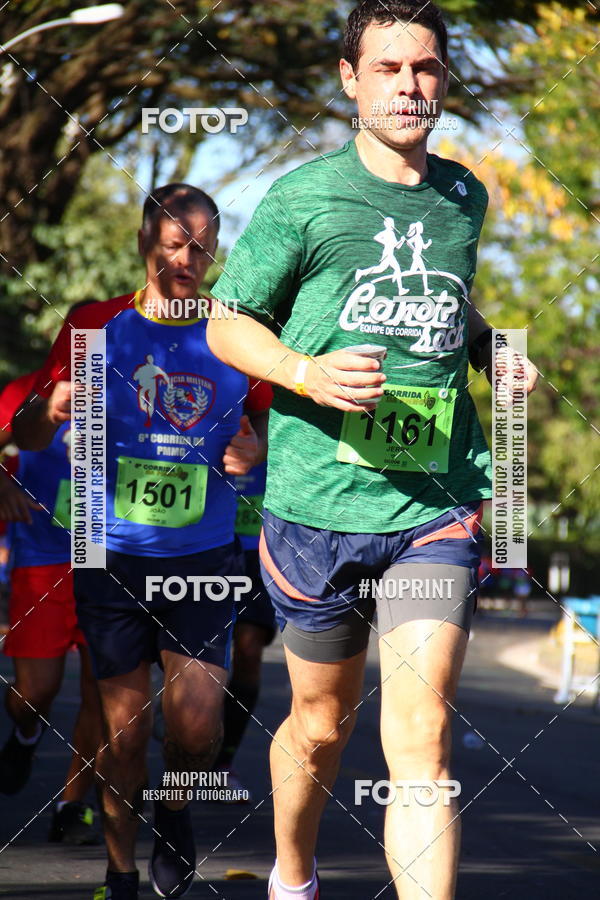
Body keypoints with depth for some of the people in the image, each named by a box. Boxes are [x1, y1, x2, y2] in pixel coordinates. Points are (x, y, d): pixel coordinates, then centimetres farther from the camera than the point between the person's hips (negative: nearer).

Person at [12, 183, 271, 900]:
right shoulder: (96, 327, 0)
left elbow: (269, 427, 16)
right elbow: (27, 436, 3)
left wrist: (257, 449, -8)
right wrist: (52, 411, -20)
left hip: (203, 558, 1)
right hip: (114, 556, 0)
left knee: (198, 726, -9)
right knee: (123, 731, 3)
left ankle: (175, 812, 24)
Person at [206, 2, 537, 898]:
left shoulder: (464, 196, 11)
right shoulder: (302, 197, -3)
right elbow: (227, 324, 3)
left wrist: (495, 350, 10)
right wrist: (307, 372, -16)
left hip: (436, 509, 1)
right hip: (320, 500, -1)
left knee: (422, 738, -12)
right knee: (321, 725, 14)